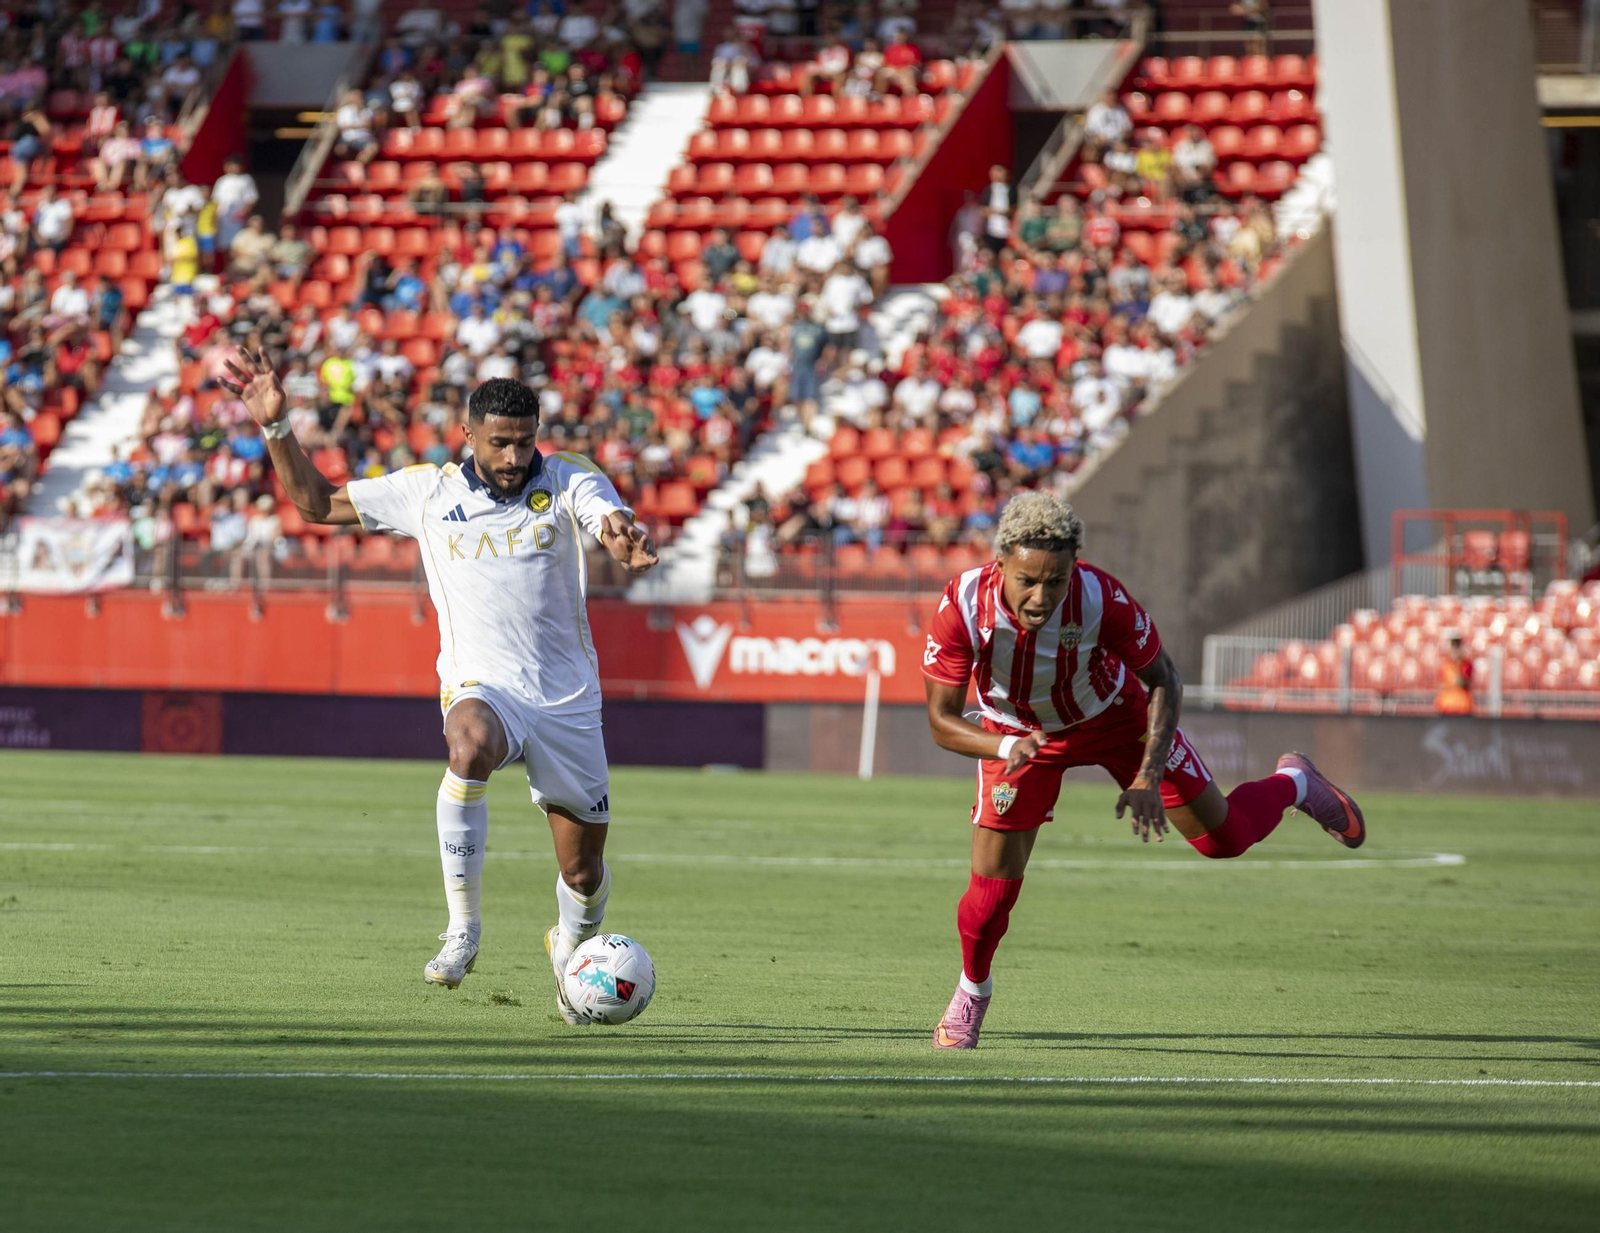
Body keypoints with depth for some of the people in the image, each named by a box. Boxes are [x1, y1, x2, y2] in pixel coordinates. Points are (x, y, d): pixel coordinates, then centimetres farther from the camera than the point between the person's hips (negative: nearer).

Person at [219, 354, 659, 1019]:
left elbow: (615, 524, -23)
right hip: (483, 687, -1)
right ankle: (462, 929, -31)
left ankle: (570, 951, 43)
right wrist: (276, 427, 0)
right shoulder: (426, 491, 3)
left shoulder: (568, 481, -2)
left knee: (584, 873, 7)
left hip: (568, 701, 1)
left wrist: (627, 541, -47)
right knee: (470, 747, -39)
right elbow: (318, 502, 12)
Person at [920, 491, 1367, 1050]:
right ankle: (972, 992, 25)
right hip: (1018, 733, 0)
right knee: (993, 887, -8)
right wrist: (1007, 747, -46)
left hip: (1114, 714, 0)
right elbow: (941, 721, -27)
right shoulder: (962, 607, -35)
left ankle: (1293, 784, 41)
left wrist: (1148, 778, -28)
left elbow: (1162, 681, -19)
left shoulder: (1103, 600, -37)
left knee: (1223, 837, 5)